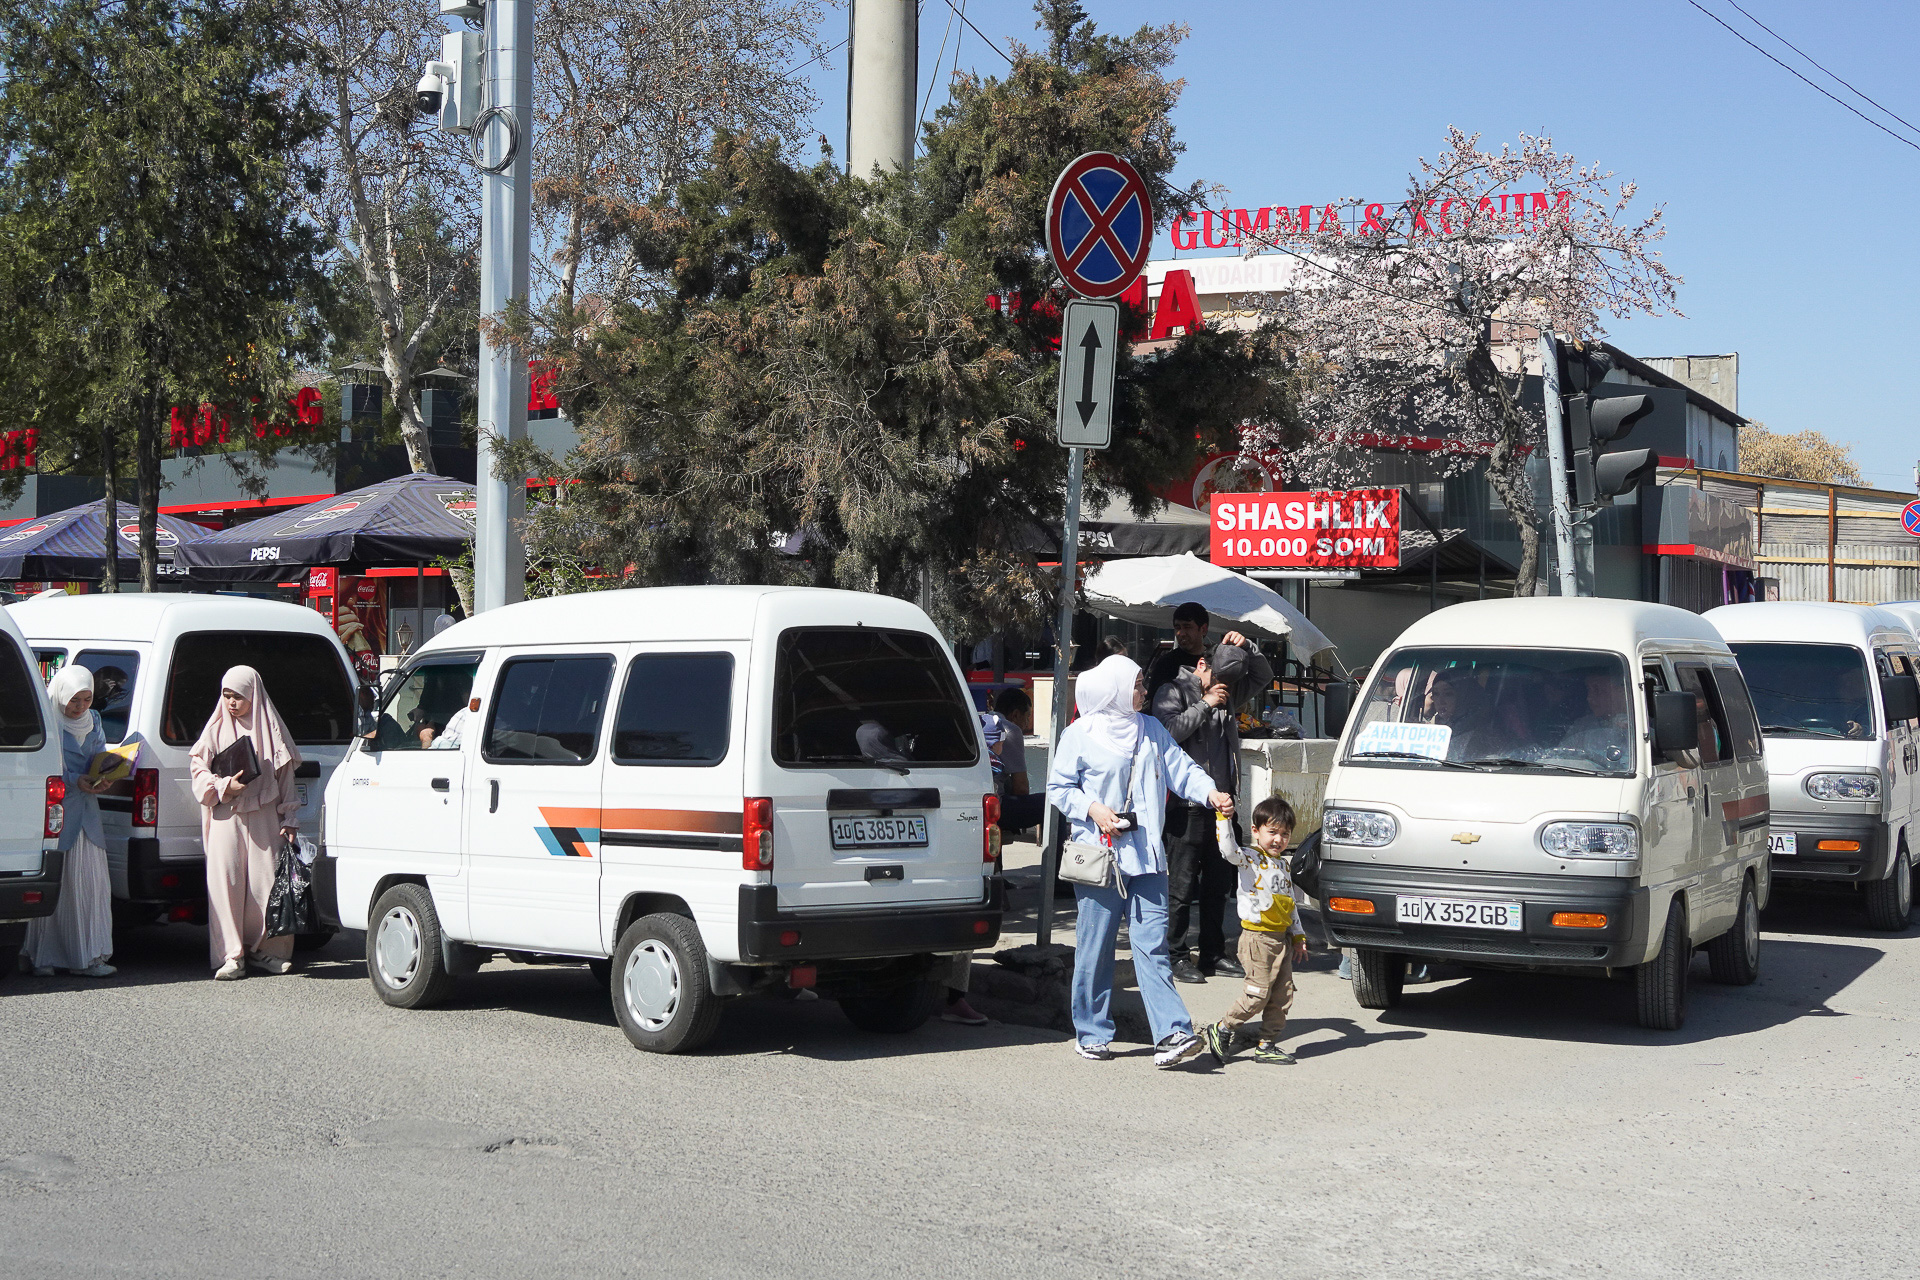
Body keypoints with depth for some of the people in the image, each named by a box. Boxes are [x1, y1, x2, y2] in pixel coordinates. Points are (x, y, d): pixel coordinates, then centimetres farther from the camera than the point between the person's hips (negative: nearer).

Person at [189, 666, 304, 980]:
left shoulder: (270, 727, 8)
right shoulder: (217, 728, 9)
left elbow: (285, 777, 9)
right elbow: (198, 766, 7)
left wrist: (288, 821, 4)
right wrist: (223, 786, -12)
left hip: (264, 817, 0)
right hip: (226, 816, 0)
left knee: (266, 881, -3)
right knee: (226, 881, -8)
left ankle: (262, 948, 11)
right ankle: (231, 956, -6)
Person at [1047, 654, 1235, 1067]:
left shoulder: (1151, 730, 15)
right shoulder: (1081, 734, 0)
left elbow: (1181, 768, 8)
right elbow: (1058, 787, 4)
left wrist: (1211, 793, -9)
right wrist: (1093, 810, -12)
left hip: (1146, 854, 4)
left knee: (1152, 943, -4)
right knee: (1095, 947, 0)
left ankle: (1171, 1034, -11)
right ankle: (1091, 1033, 13)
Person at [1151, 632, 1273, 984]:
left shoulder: (1229, 694, 17)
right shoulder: (1173, 691, -3)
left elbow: (1264, 675, 23)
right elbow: (1168, 730, -19)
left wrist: (1246, 648, 6)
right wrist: (1205, 705, -14)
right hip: (1187, 806, -7)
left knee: (1218, 883, 11)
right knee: (1182, 886, -4)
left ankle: (1213, 954, 19)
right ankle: (1177, 956, 2)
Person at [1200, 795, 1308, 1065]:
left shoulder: (1284, 866, 16)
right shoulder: (1249, 858, -6)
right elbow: (1229, 850, -28)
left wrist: (1298, 936, 21)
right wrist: (1224, 817, -35)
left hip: (1282, 938, 7)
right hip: (1257, 937, -7)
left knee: (1282, 994, 6)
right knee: (1258, 992, -10)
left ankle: (1267, 1045, 14)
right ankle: (1222, 1030, 5)